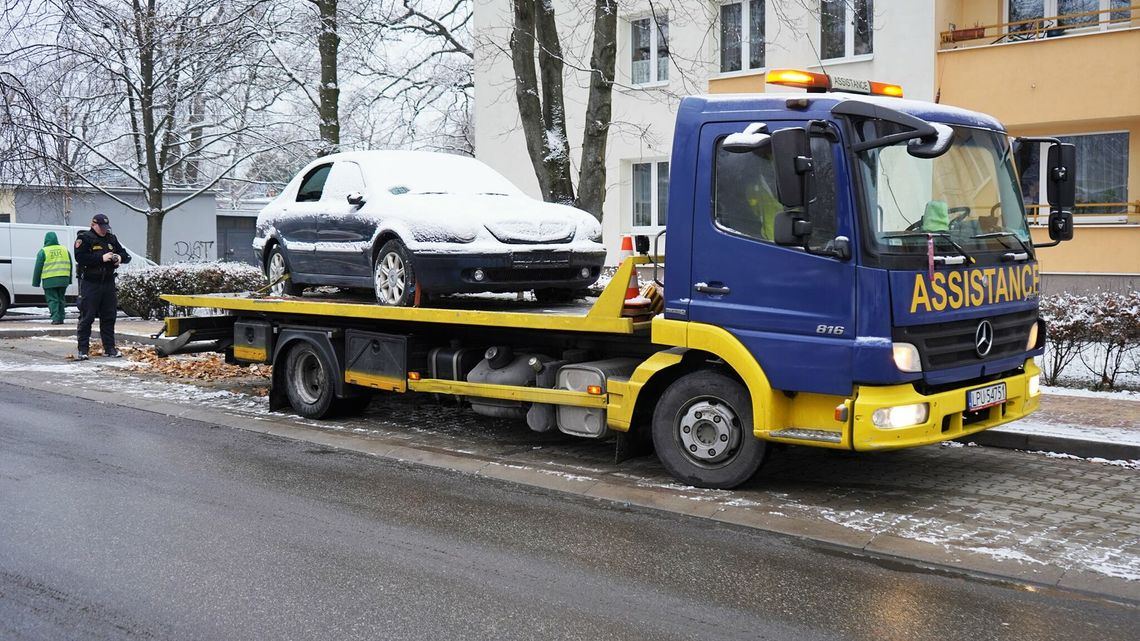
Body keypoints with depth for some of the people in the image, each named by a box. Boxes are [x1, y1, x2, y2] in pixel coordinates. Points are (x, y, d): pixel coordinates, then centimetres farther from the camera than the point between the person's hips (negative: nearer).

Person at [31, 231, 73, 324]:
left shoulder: (43, 251, -2)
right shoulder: (65, 249, 11)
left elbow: (38, 268, -1)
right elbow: (70, 266, 16)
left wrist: (36, 282, 6)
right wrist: (69, 280, 22)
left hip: (49, 281, -4)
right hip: (63, 280, 4)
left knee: (52, 300, -1)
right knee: (60, 299, 13)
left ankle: (56, 318, -11)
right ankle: (61, 318, 12)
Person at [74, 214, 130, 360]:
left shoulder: (111, 239, 16)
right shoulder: (84, 238, -3)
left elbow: (125, 255, 21)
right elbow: (80, 257, -17)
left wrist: (120, 257, -3)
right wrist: (102, 258, -21)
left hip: (108, 282, 6)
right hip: (90, 283, -6)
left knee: (109, 317, 8)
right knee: (86, 317, -4)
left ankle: (109, 348, 15)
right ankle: (82, 350, -1)